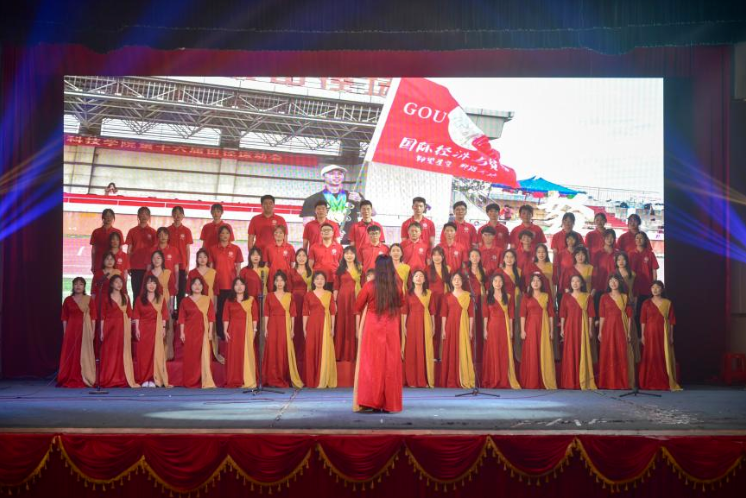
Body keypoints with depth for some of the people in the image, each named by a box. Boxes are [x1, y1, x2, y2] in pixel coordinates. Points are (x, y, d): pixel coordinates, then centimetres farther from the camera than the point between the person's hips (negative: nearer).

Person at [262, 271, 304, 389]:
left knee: (285, 351, -2)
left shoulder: (289, 296, 6)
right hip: (272, 326, 0)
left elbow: (292, 314, 4)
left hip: (285, 326, 0)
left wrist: (292, 329, -1)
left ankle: (285, 379, 6)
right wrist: (265, 329, -3)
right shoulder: (269, 296, 7)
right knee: (272, 351, -2)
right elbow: (266, 314, 4)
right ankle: (273, 379, 3)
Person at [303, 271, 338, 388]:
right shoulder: (309, 295, 7)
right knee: (311, 351, 0)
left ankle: (323, 381, 1)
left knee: (324, 351, -3)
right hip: (312, 326, 0)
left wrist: (332, 327, -1)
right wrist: (304, 328, 0)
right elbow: (305, 313, 5)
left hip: (325, 325, 0)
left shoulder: (329, 294, 7)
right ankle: (312, 381, 7)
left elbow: (332, 312, 6)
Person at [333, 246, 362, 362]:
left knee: (354, 325, 0)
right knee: (342, 325, 0)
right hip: (342, 299, 0)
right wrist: (334, 302, -2)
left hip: (356, 299, 0)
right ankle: (342, 354, 5)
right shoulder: (340, 269, 7)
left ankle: (354, 354, 7)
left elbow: (363, 285, 6)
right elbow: (336, 287, 6)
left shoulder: (360, 268, 8)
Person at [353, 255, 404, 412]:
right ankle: (390, 403, 9)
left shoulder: (369, 286, -7)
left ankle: (369, 401, -2)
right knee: (390, 366, 6)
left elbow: (358, 308, 3)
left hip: (372, 330, -2)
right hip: (391, 331, 2)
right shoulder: (397, 288, 0)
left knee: (371, 365, 2)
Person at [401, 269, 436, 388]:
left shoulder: (429, 293, 8)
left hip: (425, 324, 1)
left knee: (425, 351, -1)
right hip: (412, 324, 0)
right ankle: (412, 381, 1)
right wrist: (404, 327, -4)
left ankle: (425, 380, 2)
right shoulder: (408, 294, 6)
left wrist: (433, 326, 2)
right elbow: (404, 311, 3)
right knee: (412, 351, -1)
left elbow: (432, 311, 7)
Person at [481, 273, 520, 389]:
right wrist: (485, 330, -4)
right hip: (492, 327, 0)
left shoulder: (508, 297, 7)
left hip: (504, 327, 1)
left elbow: (510, 315, 5)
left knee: (504, 353, 0)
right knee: (492, 353, 0)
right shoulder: (488, 297, 6)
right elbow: (486, 315, 3)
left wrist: (511, 330, 1)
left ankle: (504, 381, 4)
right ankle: (492, 381, 4)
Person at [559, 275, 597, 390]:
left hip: (583, 327, -1)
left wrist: (590, 329, -1)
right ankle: (570, 382, 5)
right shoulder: (566, 297, 8)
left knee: (583, 353, -2)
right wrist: (562, 329, 2)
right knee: (570, 354, 0)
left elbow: (590, 314, 3)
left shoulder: (587, 296, 5)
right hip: (570, 327, 1)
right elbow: (563, 314, 7)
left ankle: (583, 382, 4)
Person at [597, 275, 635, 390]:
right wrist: (600, 332, -1)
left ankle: (623, 382, 4)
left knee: (622, 355, -2)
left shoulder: (625, 297, 7)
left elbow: (629, 316, 4)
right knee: (608, 355, 0)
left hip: (621, 329, 0)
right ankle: (608, 382, 5)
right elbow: (601, 316, 4)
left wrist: (629, 332, -2)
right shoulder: (604, 297, 7)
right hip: (608, 328, 0)